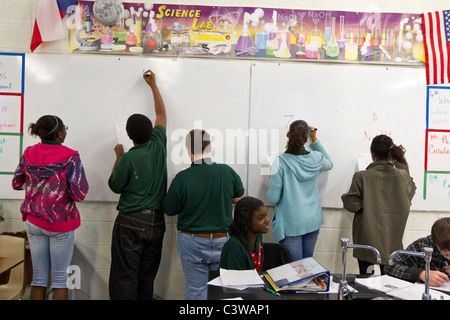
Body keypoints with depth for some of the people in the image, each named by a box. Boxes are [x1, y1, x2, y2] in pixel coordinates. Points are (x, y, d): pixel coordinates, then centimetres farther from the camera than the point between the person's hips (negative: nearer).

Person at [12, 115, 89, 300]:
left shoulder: (29, 153, 0)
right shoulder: (70, 157, -15)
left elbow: (16, 184, 12)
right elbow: (79, 194, -19)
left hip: (33, 222, 5)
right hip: (60, 223, -5)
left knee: (39, 277, 14)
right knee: (60, 278, 8)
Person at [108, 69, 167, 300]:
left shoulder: (128, 158, -13)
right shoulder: (158, 145, -1)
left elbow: (115, 186, 2)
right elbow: (161, 114, 14)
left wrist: (118, 157, 11)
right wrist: (153, 84, 26)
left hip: (131, 221, -5)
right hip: (156, 222, 5)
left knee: (125, 277, 4)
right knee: (147, 278, 14)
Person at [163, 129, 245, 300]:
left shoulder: (182, 178, -17)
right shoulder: (227, 171, -11)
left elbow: (169, 210, -4)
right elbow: (240, 199, 6)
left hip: (192, 242, -2)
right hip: (222, 240, 2)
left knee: (195, 290, 13)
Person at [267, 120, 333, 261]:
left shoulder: (280, 161, -15)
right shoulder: (316, 158, -3)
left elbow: (273, 199, -13)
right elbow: (329, 164, 24)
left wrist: (271, 183, 7)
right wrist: (315, 139, 22)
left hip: (290, 225, -4)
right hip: (312, 222, 4)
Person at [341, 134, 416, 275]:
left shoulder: (362, 176, -16)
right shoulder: (403, 176, -6)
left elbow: (351, 205, -15)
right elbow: (410, 192, 16)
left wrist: (345, 196, 6)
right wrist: (402, 162, 16)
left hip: (367, 238, -3)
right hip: (392, 240, 3)